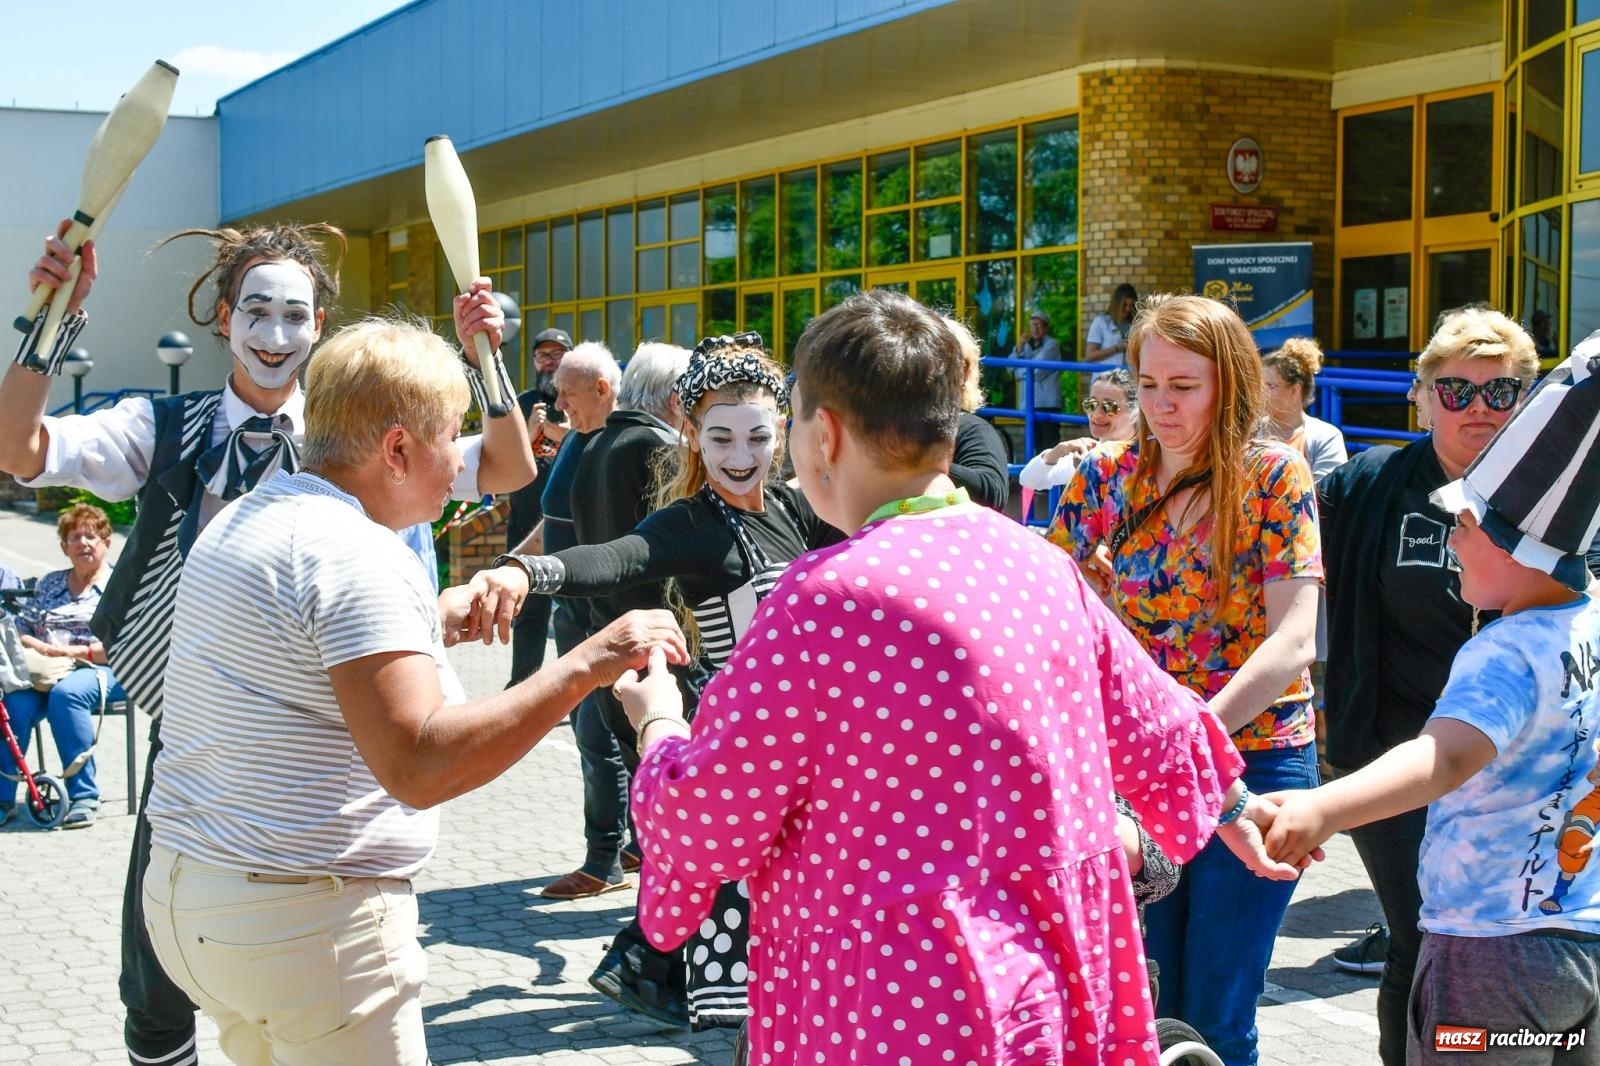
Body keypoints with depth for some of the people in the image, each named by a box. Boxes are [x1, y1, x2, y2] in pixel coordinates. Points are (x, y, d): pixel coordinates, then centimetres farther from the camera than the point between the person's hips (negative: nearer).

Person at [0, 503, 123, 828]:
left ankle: (84, 796, -31)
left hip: (100, 670, -4)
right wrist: (41, 648, -5)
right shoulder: (49, 584, 24)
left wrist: (75, 651, -13)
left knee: (66, 693, -38)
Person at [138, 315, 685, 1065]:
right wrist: (583, 667, -28)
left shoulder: (235, 525, 11)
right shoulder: (354, 553, -19)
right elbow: (419, 767, -28)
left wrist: (428, 625, 29)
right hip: (310, 919, -9)